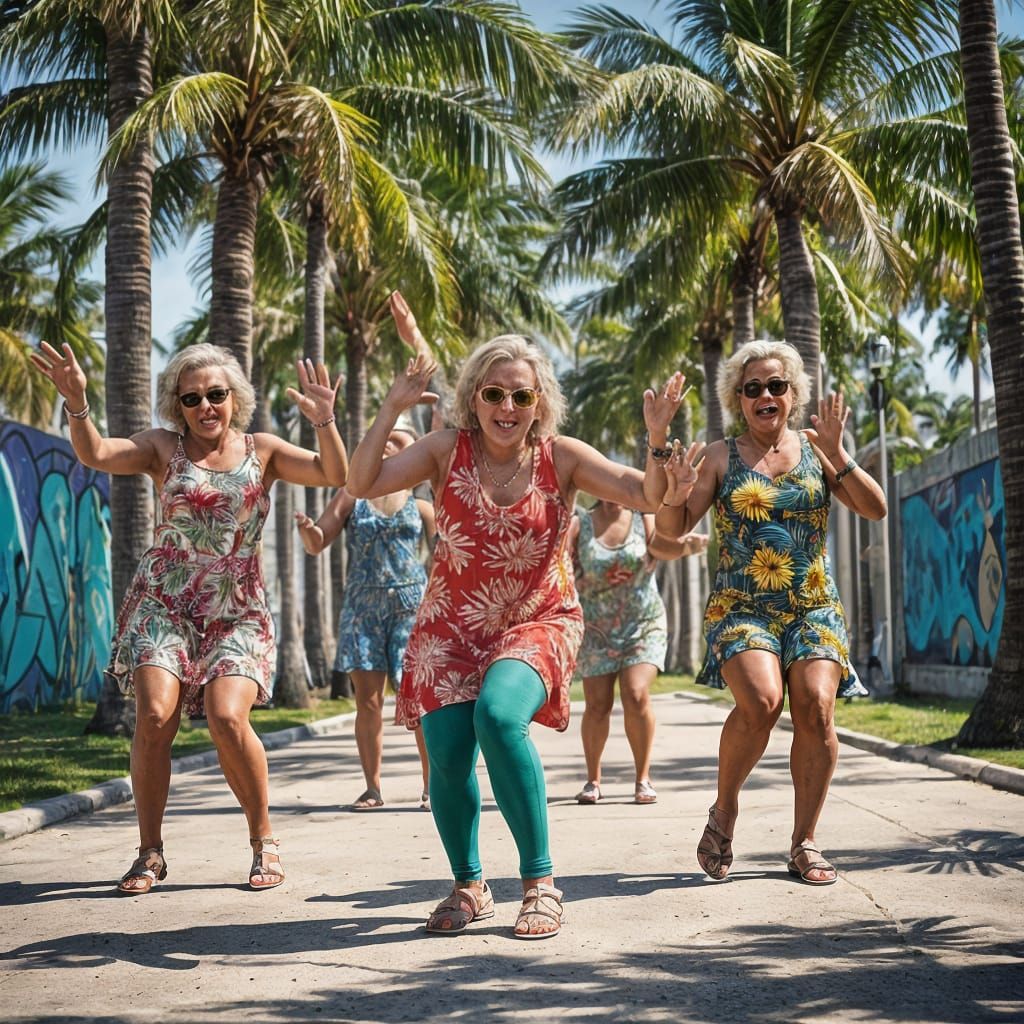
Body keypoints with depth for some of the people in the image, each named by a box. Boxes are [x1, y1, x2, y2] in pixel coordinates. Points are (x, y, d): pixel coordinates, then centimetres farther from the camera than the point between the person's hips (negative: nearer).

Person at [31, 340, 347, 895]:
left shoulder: (262, 450, 8)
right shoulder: (164, 448, 5)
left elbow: (334, 475, -2)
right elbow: (95, 454, -11)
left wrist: (324, 420, -18)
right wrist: (77, 403, -28)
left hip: (237, 610, 0)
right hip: (164, 603, 0)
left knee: (227, 718, -19)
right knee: (155, 714, -17)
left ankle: (264, 840, 2)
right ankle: (150, 853, 0)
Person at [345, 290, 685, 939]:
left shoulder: (561, 457, -6)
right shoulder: (448, 450, -4)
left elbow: (649, 497, -10)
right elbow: (362, 485, -11)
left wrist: (658, 440, -27)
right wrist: (393, 408, -18)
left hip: (537, 622, -2)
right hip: (452, 624, 2)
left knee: (498, 714, -31)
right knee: (447, 757, -13)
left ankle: (541, 881, -15)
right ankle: (469, 887, 16)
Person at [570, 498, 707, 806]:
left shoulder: (644, 519, -2)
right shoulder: (579, 526, 0)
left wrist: (686, 544, -43)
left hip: (644, 625, -1)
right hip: (596, 630, 1)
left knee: (636, 695, -16)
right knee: (597, 705, -3)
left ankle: (643, 779, -2)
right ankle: (593, 780, 16)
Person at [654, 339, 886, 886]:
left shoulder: (814, 449, 10)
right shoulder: (721, 457, 7)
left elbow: (876, 510, 2)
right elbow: (671, 531, 3)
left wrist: (836, 456, -11)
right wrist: (674, 497, -19)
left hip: (814, 605, 2)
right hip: (740, 606, -2)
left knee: (814, 707, -17)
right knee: (760, 699, -26)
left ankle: (804, 844, -3)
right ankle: (724, 809, -1)